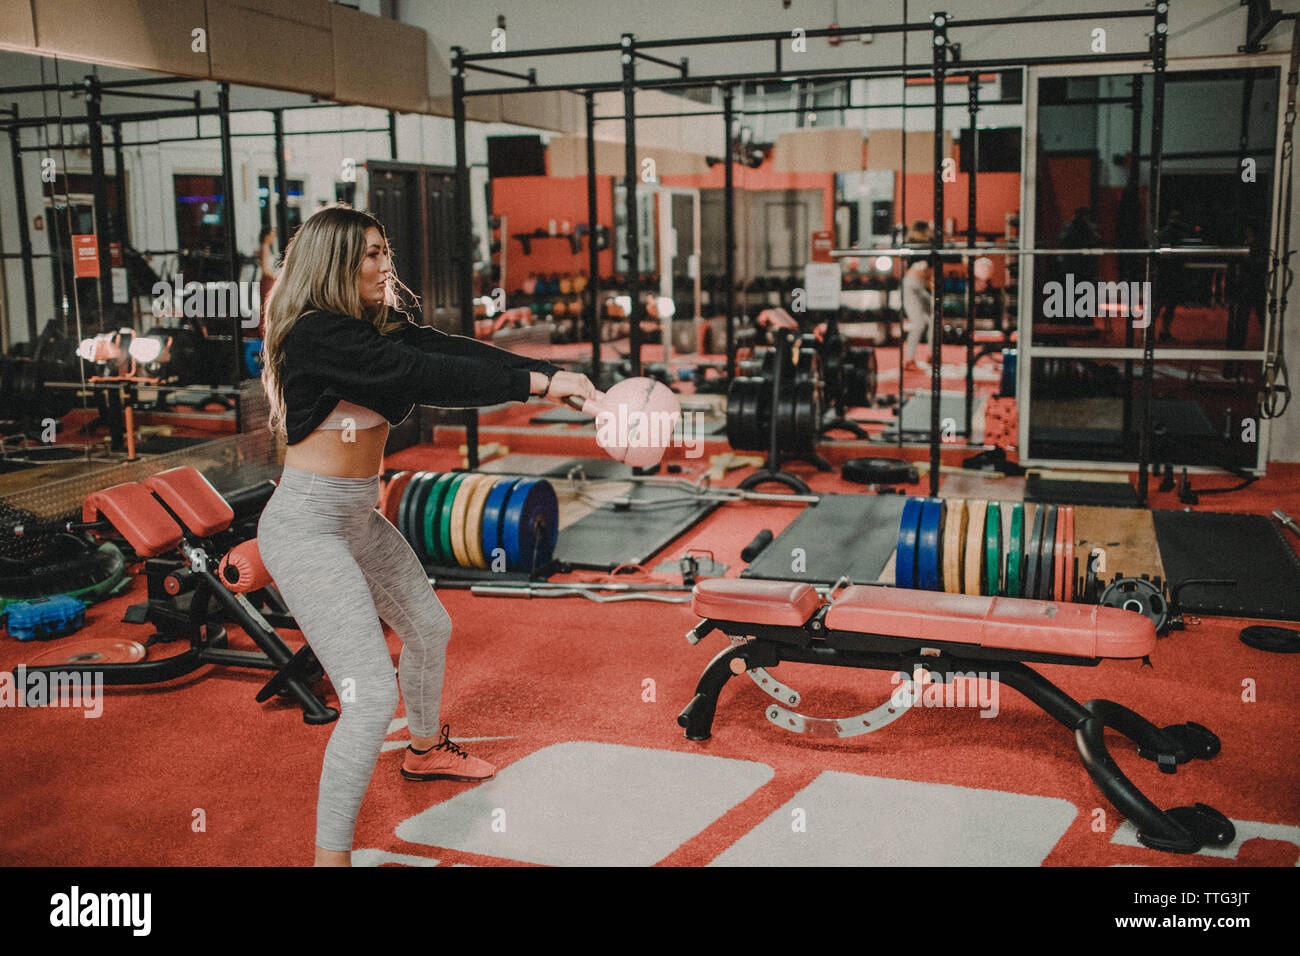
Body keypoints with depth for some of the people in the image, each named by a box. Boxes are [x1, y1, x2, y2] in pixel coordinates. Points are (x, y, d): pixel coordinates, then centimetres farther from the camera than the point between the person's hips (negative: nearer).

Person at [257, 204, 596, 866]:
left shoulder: (378, 326, 6)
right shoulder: (318, 335, -21)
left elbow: (448, 351, -4)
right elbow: (425, 376, -30)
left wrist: (550, 374, -16)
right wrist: (535, 382, -31)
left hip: (359, 519, 10)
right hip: (308, 528, -10)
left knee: (429, 631, 27)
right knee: (372, 694, -16)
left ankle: (426, 750, 54)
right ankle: (330, 856, -4)